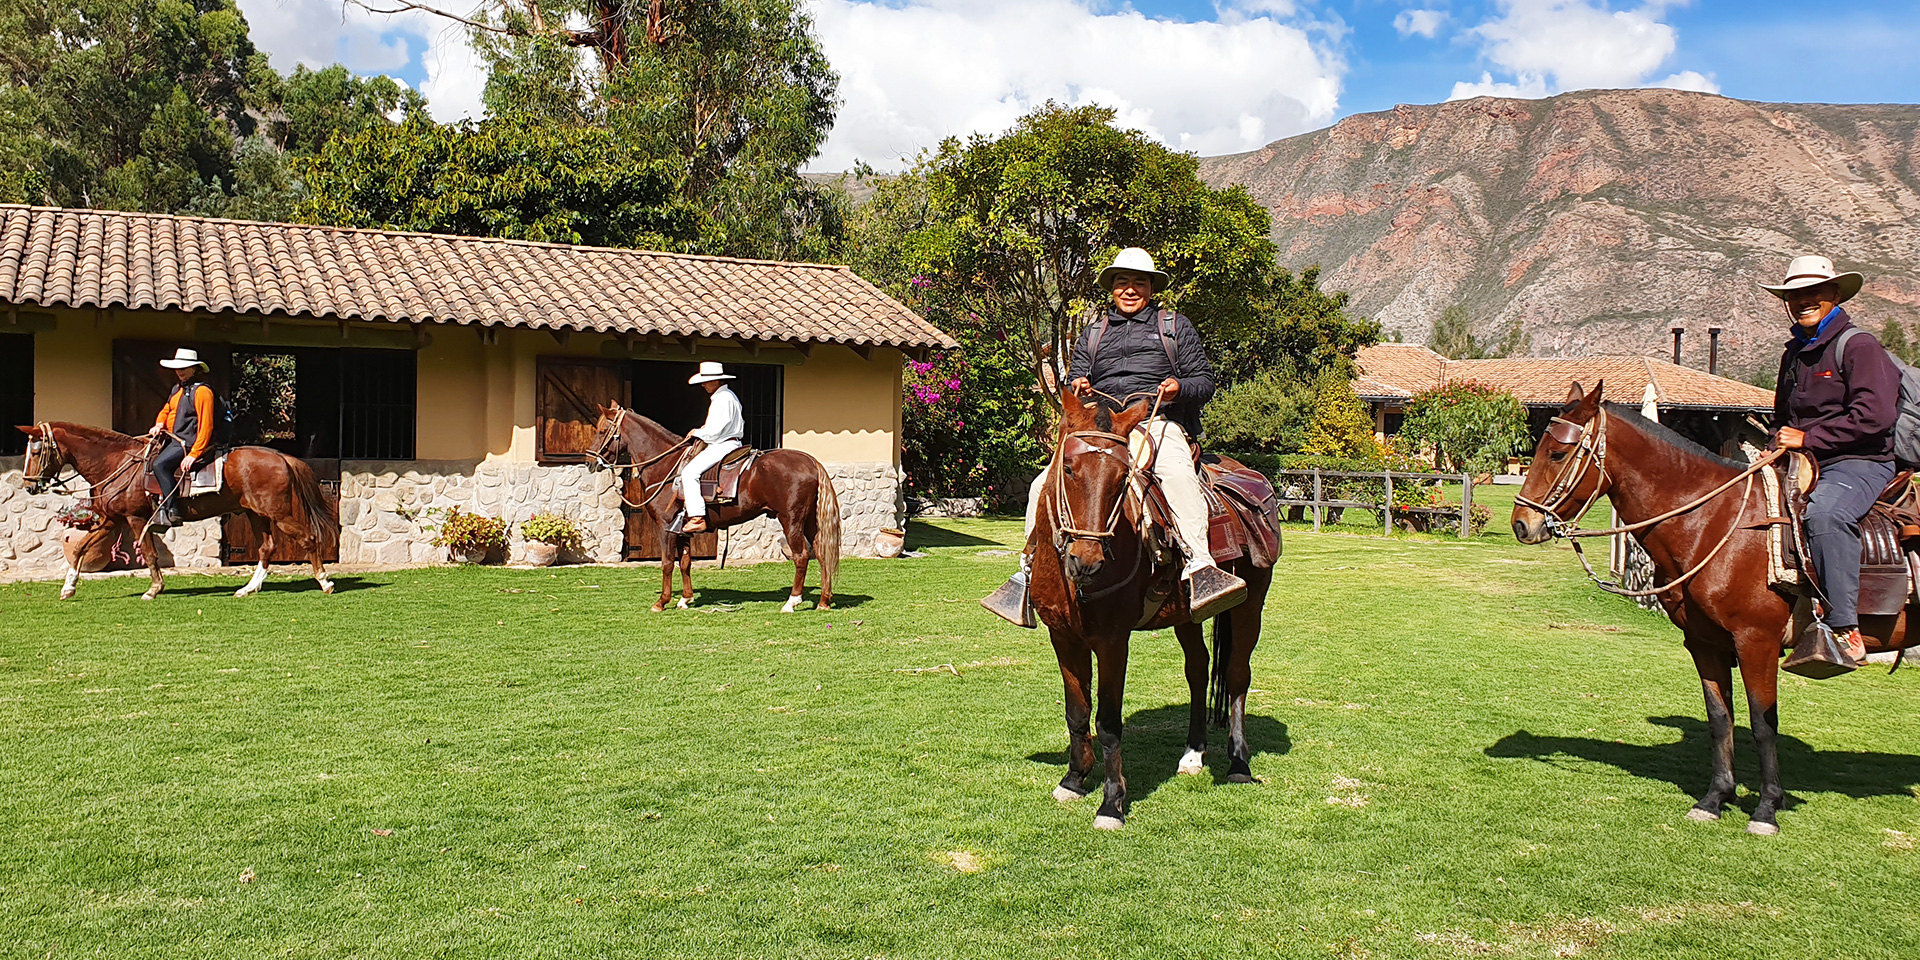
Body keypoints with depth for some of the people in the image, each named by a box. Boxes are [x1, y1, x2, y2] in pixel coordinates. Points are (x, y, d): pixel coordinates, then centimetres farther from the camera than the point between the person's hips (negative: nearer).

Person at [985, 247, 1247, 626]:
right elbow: (1075, 384, 21)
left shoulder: (1175, 326, 17)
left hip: (1159, 423, -3)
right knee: (1043, 486, -16)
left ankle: (1198, 567, -48)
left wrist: (1179, 388, -13)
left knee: (1178, 476, -38)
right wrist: (1077, 388, -5)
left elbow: (1204, 379, 10)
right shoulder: (1093, 334, 25)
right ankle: (1029, 569, -6)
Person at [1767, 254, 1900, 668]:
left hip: (1859, 462, -9)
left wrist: (1807, 438, -18)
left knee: (1824, 514, -38)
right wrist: (1779, 443, 10)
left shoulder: (1859, 346, -6)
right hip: (1799, 464, 9)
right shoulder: (1794, 353, 19)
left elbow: (1876, 415, -19)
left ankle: (1845, 632, -38)